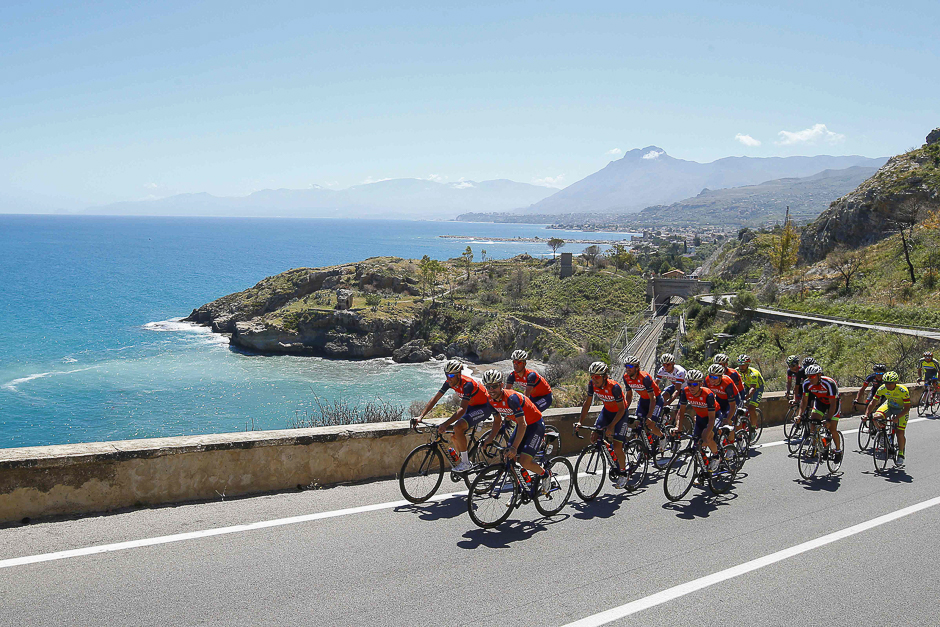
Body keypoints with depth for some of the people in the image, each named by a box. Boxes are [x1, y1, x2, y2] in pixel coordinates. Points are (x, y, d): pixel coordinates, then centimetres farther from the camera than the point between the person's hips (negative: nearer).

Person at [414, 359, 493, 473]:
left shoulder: (467, 384, -33)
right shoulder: (450, 382, -11)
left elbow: (462, 409, -38)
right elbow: (435, 399, -8)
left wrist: (446, 424, -46)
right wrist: (421, 416, -18)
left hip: (484, 407, -8)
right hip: (471, 406, 8)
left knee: (458, 427, -27)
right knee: (455, 437, -2)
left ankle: (466, 463, -16)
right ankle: (464, 461, 20)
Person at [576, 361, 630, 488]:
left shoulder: (614, 387, -33)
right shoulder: (592, 384, -17)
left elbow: (621, 409, -25)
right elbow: (587, 403, -5)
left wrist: (611, 426, -32)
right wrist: (580, 421, -13)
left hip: (620, 413, -6)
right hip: (607, 411, 6)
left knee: (617, 447, -13)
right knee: (594, 438, -10)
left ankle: (624, 474, 11)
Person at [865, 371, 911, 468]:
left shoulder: (903, 391, -31)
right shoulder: (882, 389, -22)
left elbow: (907, 408, -28)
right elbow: (873, 403, -15)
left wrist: (897, 417, -42)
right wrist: (867, 414, -28)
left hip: (901, 409, -3)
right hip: (889, 405, 3)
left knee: (900, 433, -12)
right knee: (875, 417, -26)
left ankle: (901, 455, 9)